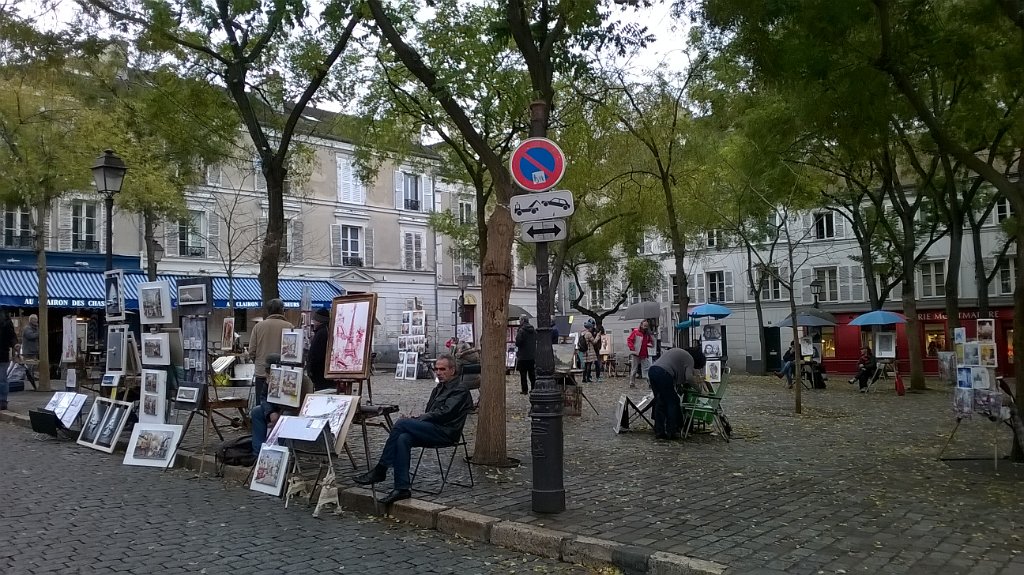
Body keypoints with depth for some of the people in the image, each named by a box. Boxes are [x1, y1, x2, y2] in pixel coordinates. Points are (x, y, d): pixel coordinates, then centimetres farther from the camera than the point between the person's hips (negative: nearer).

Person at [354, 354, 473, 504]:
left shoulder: (460, 390, -3)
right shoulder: (439, 388, 26)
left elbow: (443, 414, -13)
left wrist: (418, 419, -10)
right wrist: (416, 419, 2)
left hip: (445, 433, -8)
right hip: (432, 429, 8)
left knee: (401, 423, -23)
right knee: (403, 439, -23)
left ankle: (380, 470, -17)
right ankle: (403, 488, -26)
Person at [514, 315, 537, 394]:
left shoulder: (521, 331, -15)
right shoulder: (534, 330, 7)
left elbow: (518, 343, -17)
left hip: (523, 356, -6)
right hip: (532, 355, 6)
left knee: (523, 374, 1)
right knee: (532, 374, 13)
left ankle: (524, 390, 1)